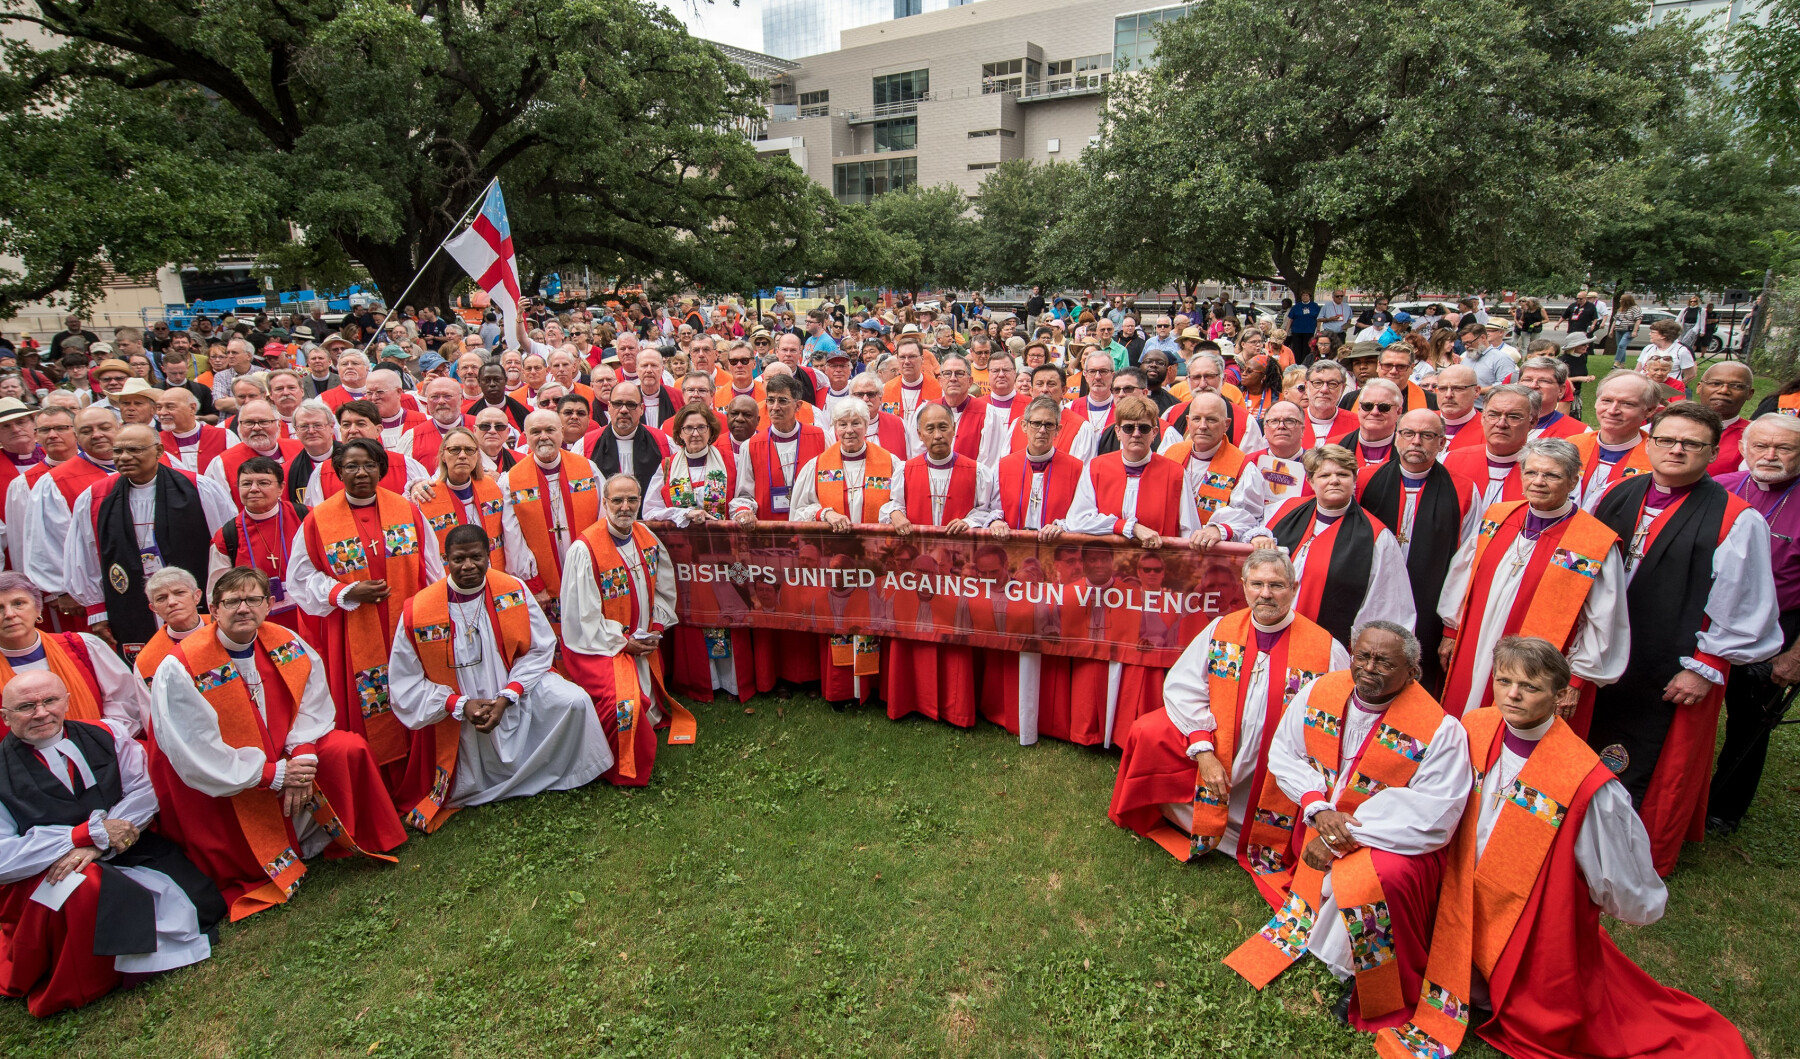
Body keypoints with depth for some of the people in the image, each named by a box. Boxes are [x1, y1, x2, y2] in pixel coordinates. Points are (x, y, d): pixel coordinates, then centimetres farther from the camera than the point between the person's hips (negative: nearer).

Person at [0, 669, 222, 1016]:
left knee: (199, 902, -19)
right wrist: (92, 833, -19)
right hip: (43, 879, -2)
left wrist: (95, 846, -20)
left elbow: (145, 789, -6)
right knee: (81, 892, -37)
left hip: (124, 853, 3)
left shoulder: (101, 738, 1)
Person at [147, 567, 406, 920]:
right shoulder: (179, 670, -20)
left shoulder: (288, 645, -7)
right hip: (221, 787, -4)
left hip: (284, 760, 4)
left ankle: (351, 838, 3)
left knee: (349, 748, -18)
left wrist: (302, 757, -21)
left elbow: (313, 705, -3)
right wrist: (274, 774, -23)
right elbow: (196, 754, -20)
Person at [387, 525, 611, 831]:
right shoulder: (418, 611, -16)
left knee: (575, 701, -21)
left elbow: (540, 649, -7)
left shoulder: (513, 591, -12)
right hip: (458, 715, -1)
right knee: (471, 792, 1)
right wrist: (461, 705, -19)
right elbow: (405, 683, -8)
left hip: (518, 694, 1)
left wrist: (507, 696, -20)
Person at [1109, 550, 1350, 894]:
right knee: (1148, 733, -12)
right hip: (1215, 750, 1)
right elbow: (1182, 686, -4)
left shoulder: (1327, 650, -8)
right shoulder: (1222, 630, -1)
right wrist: (1203, 751, -15)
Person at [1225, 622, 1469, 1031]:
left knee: (1387, 878, -30)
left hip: (1392, 841, -6)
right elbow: (1284, 753, 3)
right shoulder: (1318, 693, -5)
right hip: (1319, 823, 7)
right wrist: (1318, 808, -14)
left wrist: (1346, 837, -21)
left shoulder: (1440, 730, -18)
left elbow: (1433, 818, -20)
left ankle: (1383, 1003, -6)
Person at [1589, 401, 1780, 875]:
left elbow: (1744, 608, -10)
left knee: (1660, 772, 13)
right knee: (1592, 758, 18)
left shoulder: (1736, 519, -12)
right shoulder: (1618, 497, 1)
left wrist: (1705, 668, -11)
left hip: (1673, 676, -4)